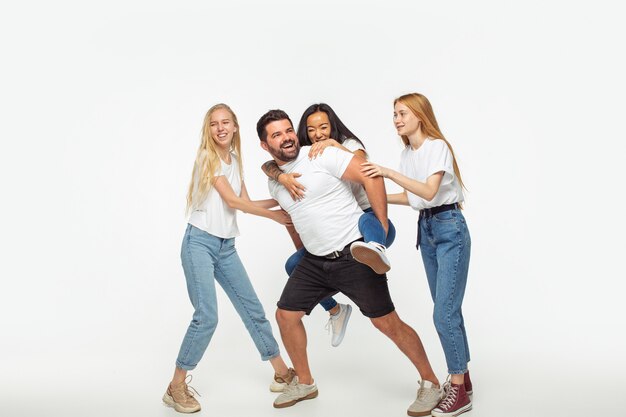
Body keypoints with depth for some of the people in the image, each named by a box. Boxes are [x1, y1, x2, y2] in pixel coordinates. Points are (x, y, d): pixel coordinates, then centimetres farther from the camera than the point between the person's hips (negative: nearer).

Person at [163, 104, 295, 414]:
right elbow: (232, 201, -11)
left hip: (227, 246, 7)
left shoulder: (234, 160, 14)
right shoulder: (207, 156, -6)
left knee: (253, 309, 9)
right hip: (200, 242, -7)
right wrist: (273, 215, -5)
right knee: (207, 317, -15)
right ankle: (176, 387, -2)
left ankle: (282, 373, 21)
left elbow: (245, 202, 13)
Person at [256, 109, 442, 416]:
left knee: (387, 322, -4)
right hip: (315, 262, 7)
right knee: (285, 315, 8)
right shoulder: (274, 181, 8)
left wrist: (382, 228, -15)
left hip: (354, 255, -7)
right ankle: (304, 383, 28)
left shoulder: (322, 156, -14)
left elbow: (371, 177, -17)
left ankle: (431, 383, 15)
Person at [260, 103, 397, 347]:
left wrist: (334, 144, -36)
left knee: (367, 221, -42)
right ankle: (335, 310, 16)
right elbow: (267, 166, -8)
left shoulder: (349, 144, -2)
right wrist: (282, 176, -31)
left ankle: (376, 251, -80)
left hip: (366, 215, -5)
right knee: (293, 265, -2)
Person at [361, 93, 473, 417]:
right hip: (425, 228, 8)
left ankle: (459, 391, 1)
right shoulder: (407, 154, 10)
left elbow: (429, 191, -25)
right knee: (448, 310, 12)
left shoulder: (438, 146, -13)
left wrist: (389, 173, -28)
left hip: (449, 227, -8)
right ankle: (462, 379, 23)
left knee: (444, 313, -10)